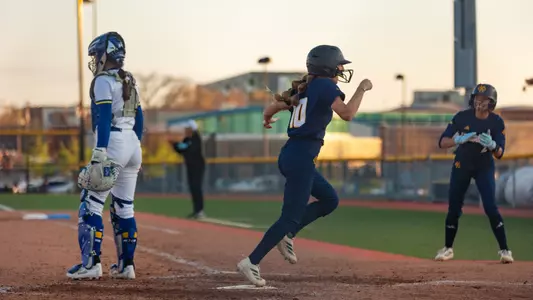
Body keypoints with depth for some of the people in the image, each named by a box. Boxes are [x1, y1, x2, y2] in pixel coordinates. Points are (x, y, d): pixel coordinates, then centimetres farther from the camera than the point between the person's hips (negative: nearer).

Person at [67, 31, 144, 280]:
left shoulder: (103, 81, -8)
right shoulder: (129, 82, 17)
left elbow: (104, 118, -17)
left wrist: (100, 154, -22)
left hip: (113, 144, -8)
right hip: (133, 145, 8)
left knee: (91, 204, -6)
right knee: (123, 207, 12)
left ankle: (91, 263, -14)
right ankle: (126, 265, 12)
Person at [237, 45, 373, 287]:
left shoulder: (302, 88, 16)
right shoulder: (325, 86, -7)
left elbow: (271, 108, 20)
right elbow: (347, 114, -20)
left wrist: (267, 120, 42)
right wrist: (362, 89, -7)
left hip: (290, 155, 9)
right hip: (301, 157, -9)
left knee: (330, 200, 19)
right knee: (291, 216, -6)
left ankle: (287, 236, 12)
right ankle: (251, 262, -8)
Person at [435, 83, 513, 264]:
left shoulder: (497, 122, -14)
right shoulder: (462, 117, -14)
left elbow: (499, 154, -16)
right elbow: (442, 142, -15)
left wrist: (492, 145, -38)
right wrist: (460, 139, -34)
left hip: (484, 168, -1)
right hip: (461, 166, 1)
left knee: (490, 208, -14)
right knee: (454, 208, 3)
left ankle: (504, 250, -6)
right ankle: (448, 248, 20)